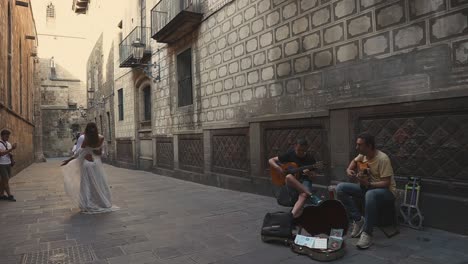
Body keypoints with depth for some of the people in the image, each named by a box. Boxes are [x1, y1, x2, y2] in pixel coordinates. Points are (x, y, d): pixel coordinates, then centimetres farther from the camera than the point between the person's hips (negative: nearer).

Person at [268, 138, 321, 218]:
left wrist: (309, 174, -20)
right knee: (289, 177, -37)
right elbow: (271, 160, 4)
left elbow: (313, 177, 4)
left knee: (304, 195, -36)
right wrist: (278, 168, -15)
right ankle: (311, 196, -33)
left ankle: (292, 215, -58)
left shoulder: (310, 158, 2)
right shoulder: (290, 154, 2)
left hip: (304, 181, 0)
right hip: (291, 184, 1)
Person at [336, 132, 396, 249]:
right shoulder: (363, 155, -1)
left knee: (370, 195, -43)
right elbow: (354, 161, 23)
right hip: (367, 187, 7)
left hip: (386, 190, -7)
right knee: (340, 188, -12)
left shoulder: (382, 159, -22)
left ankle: (367, 233, -29)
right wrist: (349, 170, 2)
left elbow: (386, 183, -23)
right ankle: (358, 220, -7)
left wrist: (368, 184, -37)